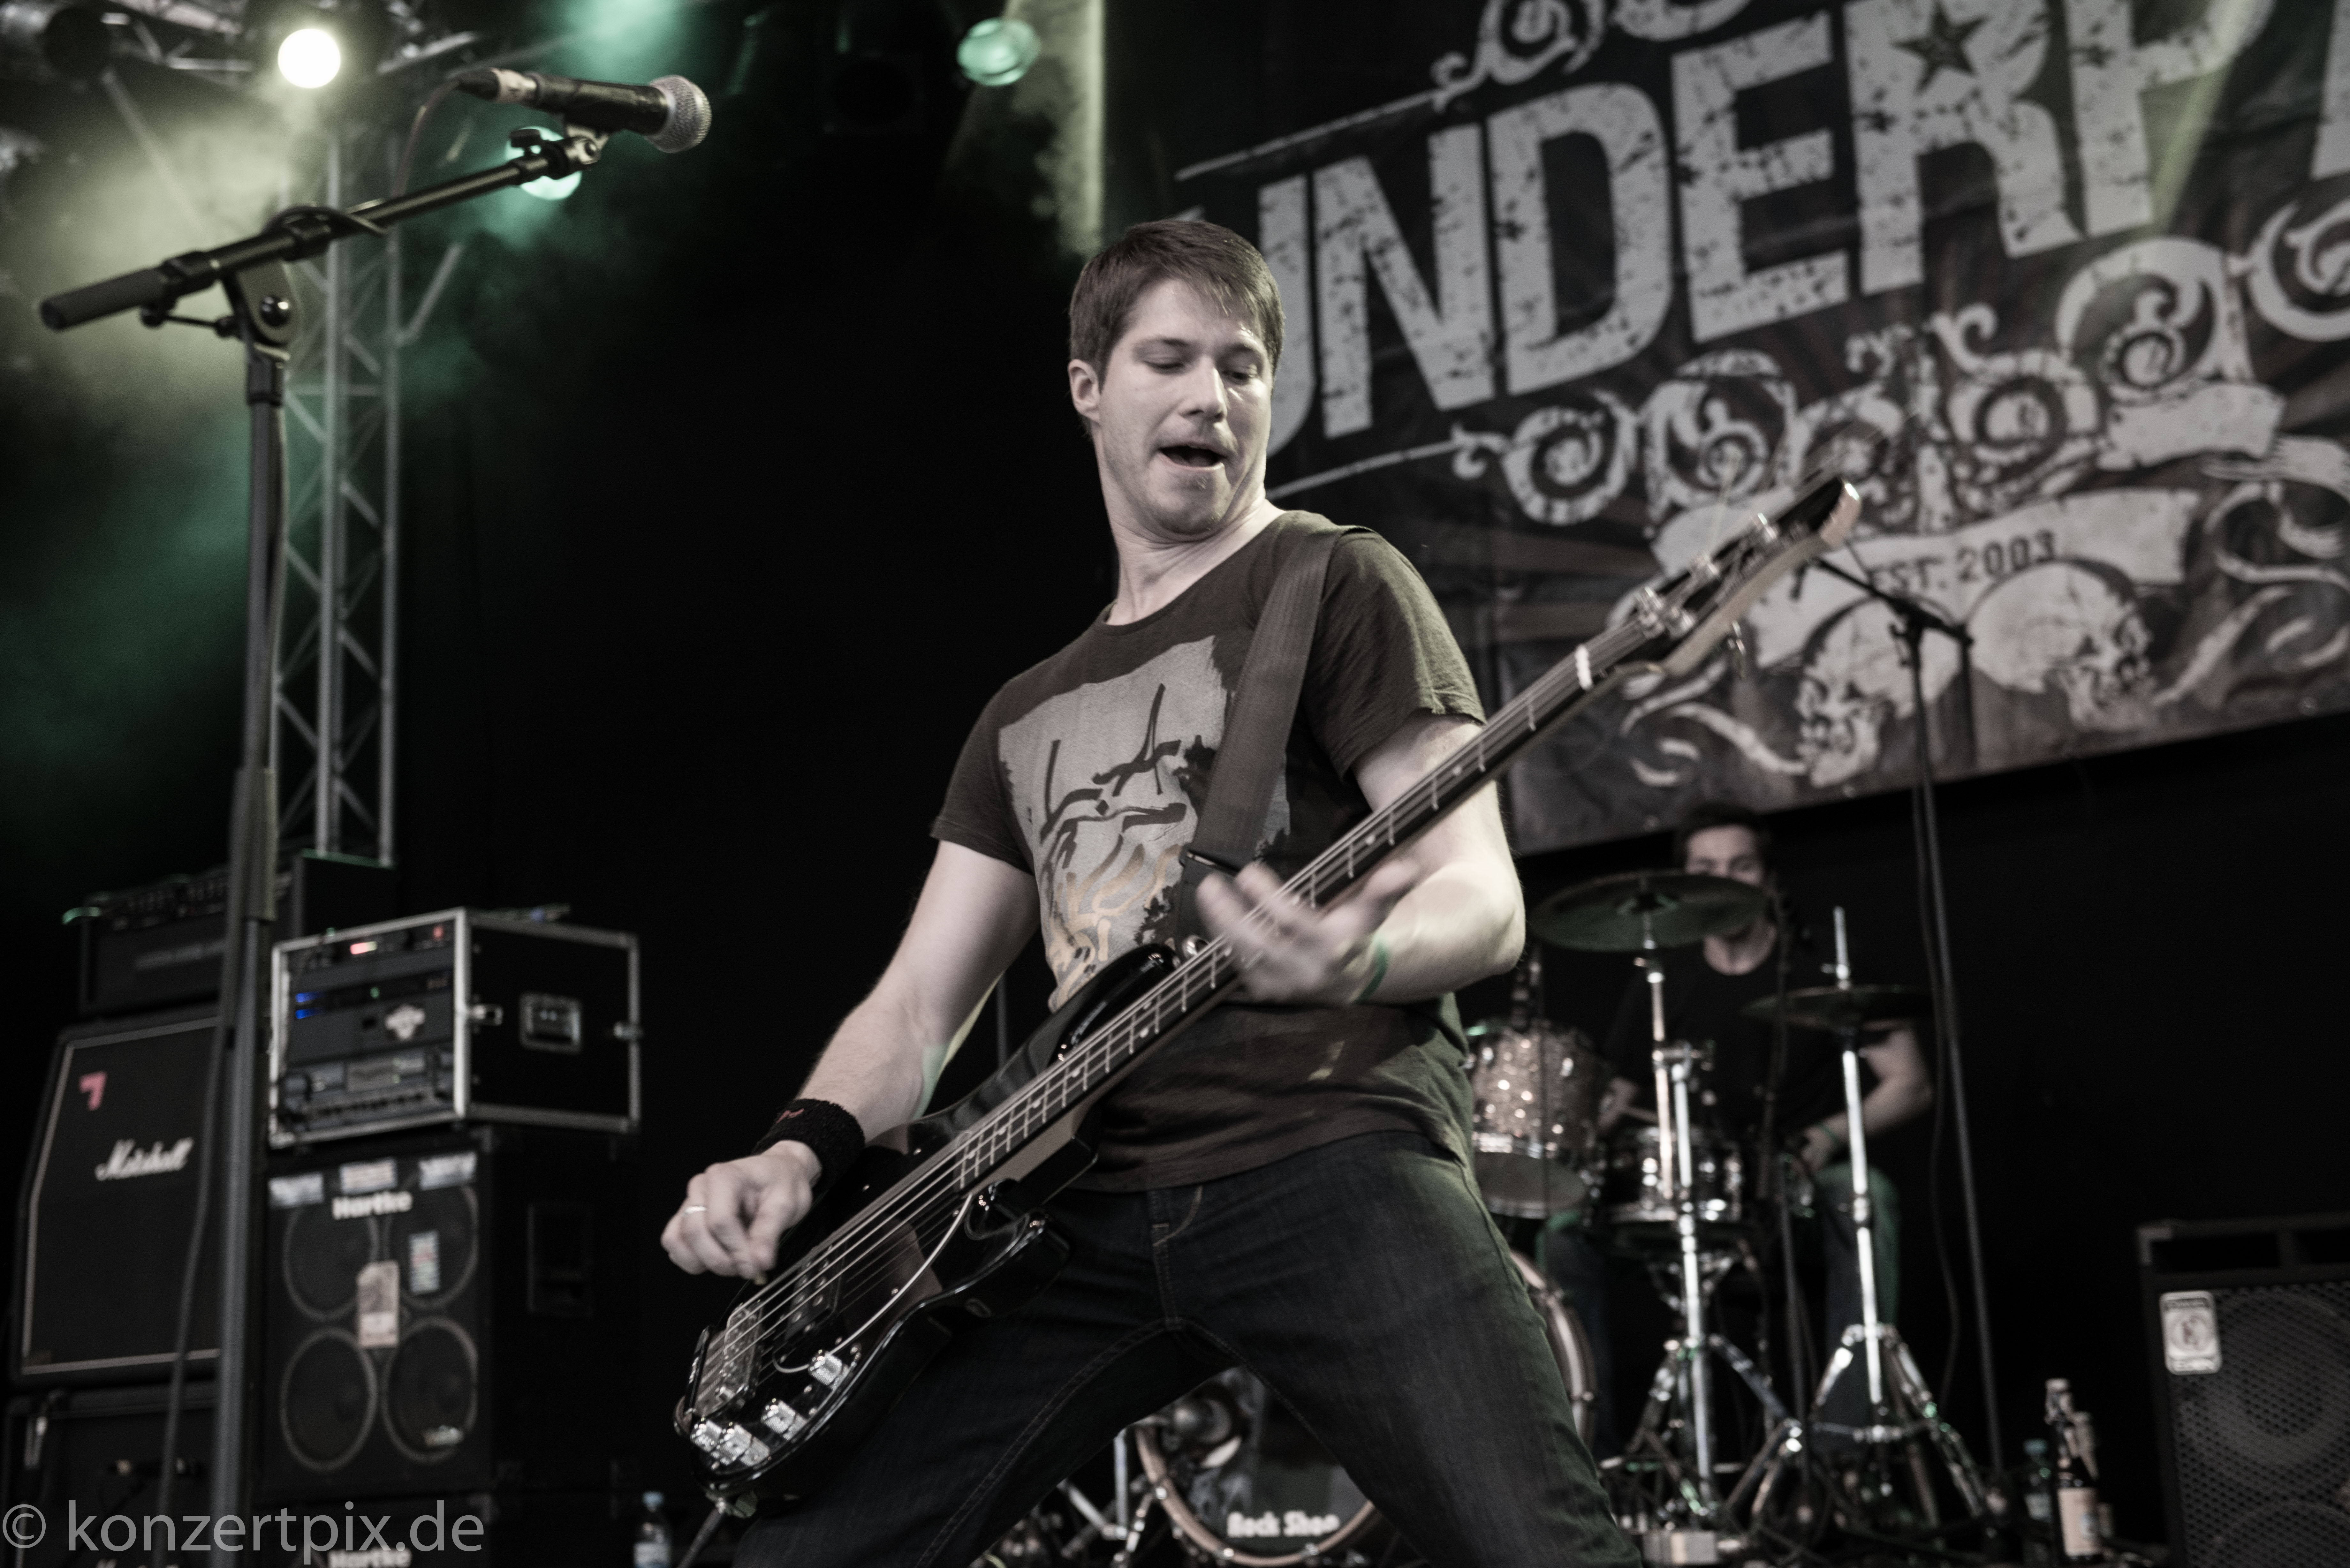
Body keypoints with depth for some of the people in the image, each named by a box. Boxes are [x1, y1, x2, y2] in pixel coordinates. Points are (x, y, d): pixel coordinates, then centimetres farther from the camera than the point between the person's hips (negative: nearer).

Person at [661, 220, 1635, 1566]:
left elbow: (1485, 901, -2)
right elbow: (921, 1001, 21)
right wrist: (806, 1150, 0)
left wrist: (1357, 959, -25)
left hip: (1328, 1157, -5)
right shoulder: (1031, 716, 25)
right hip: (1090, 1206, 5)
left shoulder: (1334, 585, 8)